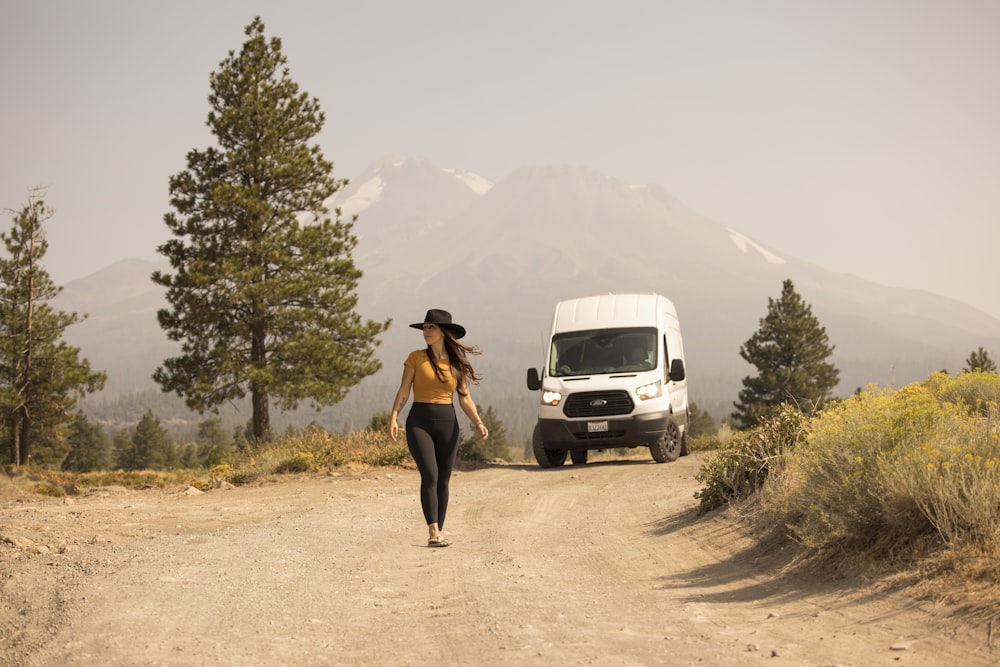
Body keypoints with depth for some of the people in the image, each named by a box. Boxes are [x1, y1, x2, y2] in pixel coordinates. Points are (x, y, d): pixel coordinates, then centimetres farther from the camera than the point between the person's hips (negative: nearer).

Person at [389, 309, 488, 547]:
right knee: (430, 475, -17)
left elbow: (465, 398, 6)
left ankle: (438, 534, 12)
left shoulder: (457, 363, 7)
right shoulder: (416, 358, 1)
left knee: (443, 481, 4)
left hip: (447, 423, 3)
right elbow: (403, 391, -3)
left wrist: (478, 423, -8)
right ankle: (433, 532, -19)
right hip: (419, 422, -3)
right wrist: (393, 417, -16)